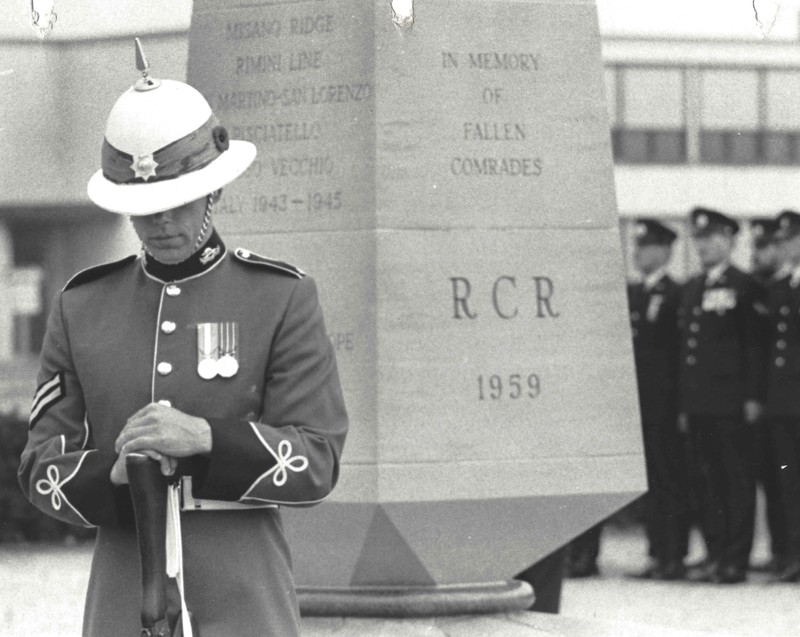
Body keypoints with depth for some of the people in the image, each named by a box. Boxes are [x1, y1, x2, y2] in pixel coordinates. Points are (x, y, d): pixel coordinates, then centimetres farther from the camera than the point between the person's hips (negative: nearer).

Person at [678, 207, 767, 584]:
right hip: (698, 403, 7)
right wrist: (684, 403, 14)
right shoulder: (691, 289, 16)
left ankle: (736, 559, -3)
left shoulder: (745, 288, -4)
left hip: (732, 402, -7)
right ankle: (714, 554, 12)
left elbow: (756, 346, -8)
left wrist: (753, 397, -13)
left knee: (737, 479, -3)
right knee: (708, 479, 8)